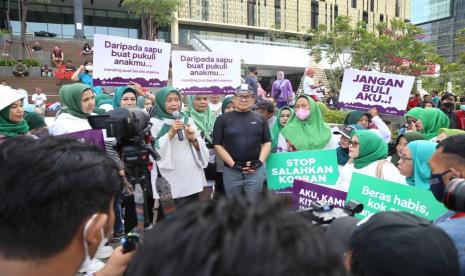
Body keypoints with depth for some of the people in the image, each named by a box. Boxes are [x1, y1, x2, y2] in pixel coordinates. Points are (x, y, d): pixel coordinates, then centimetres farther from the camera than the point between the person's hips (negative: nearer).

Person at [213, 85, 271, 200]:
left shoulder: (260, 119, 9)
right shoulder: (223, 119, 2)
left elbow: (267, 142, 10)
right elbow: (217, 145, -1)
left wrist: (260, 161, -6)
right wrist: (233, 164, -10)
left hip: (256, 170, 1)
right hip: (231, 171, -1)